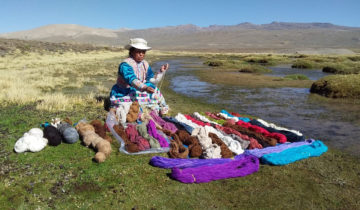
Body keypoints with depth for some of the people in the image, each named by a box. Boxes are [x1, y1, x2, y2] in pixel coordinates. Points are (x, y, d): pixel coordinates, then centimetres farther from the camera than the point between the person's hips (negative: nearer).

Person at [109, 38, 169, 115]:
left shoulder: (145, 64, 6)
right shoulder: (125, 64, -18)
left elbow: (153, 80, 5)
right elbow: (132, 80, -34)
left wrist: (161, 71, -8)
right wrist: (144, 88, -49)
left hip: (138, 90, 7)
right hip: (123, 94, -7)